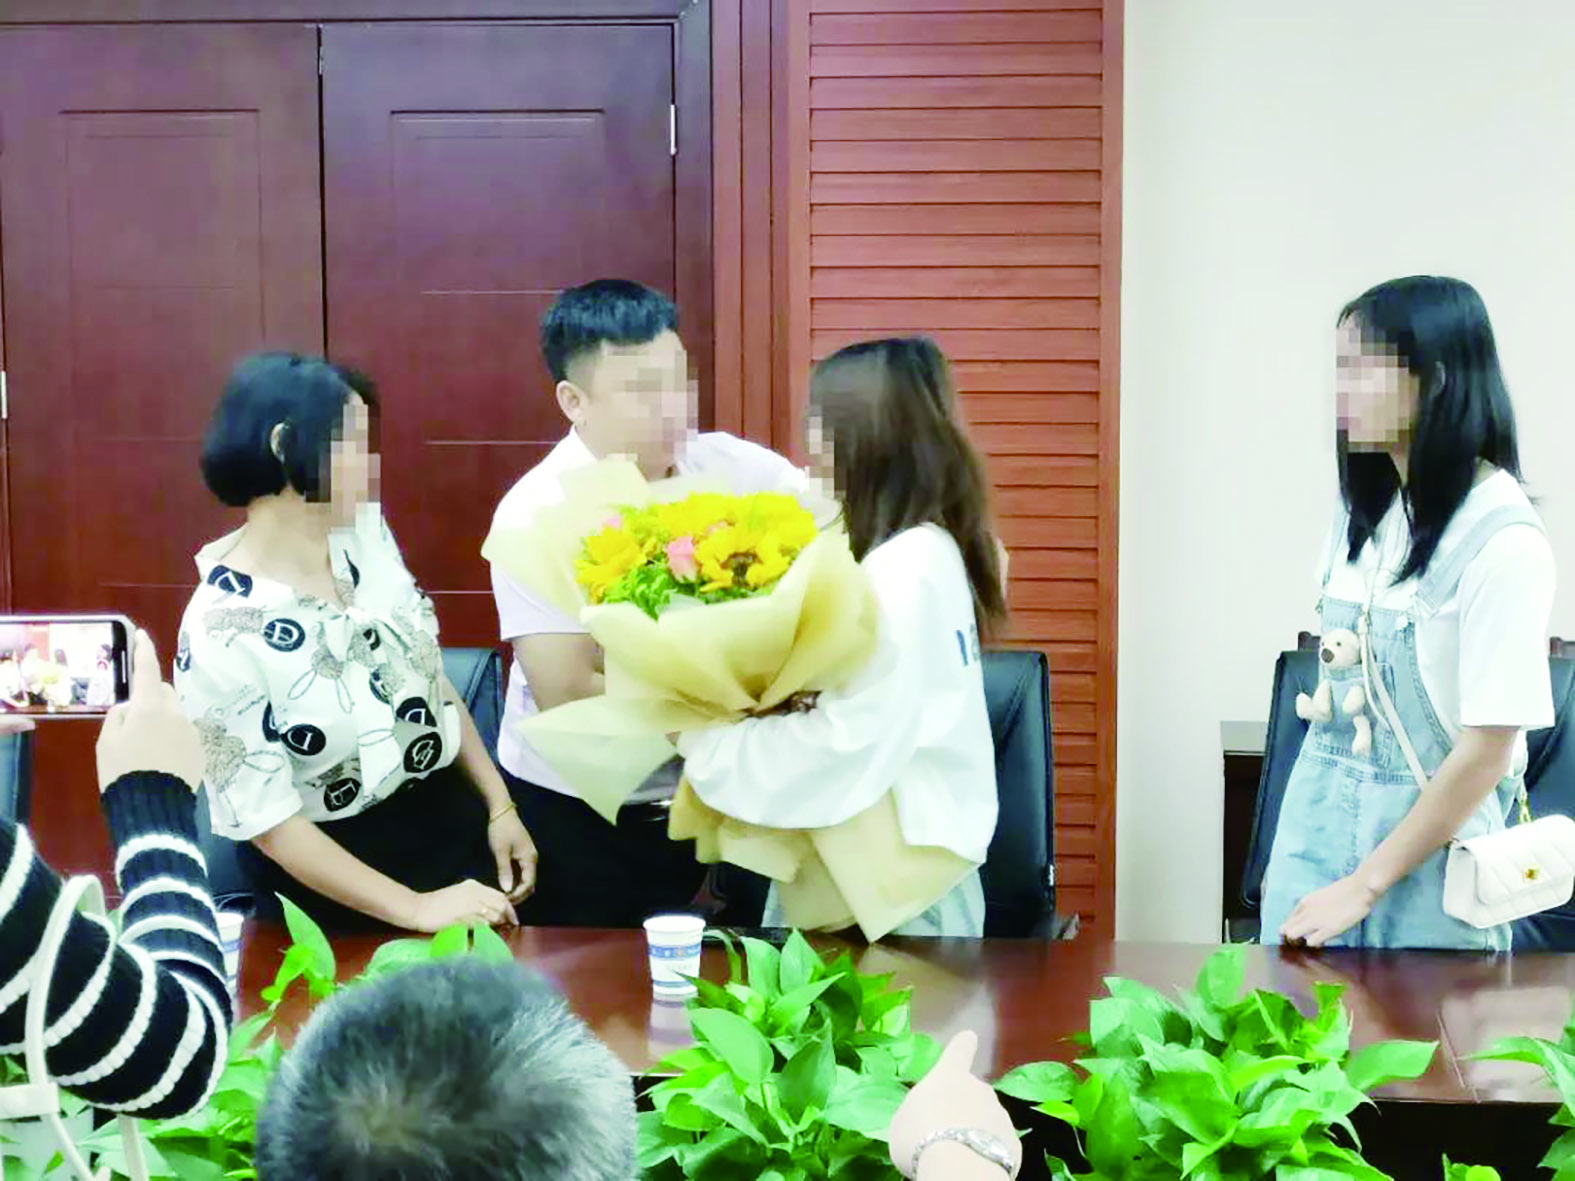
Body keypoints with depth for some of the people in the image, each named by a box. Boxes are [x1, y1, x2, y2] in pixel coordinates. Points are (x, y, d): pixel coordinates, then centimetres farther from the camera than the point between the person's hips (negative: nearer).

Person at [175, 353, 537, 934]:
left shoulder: (364, 532, -3)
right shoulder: (221, 630, -23)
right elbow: (267, 820, -19)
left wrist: (499, 805, 4)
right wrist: (415, 909, -19)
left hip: (453, 818, 6)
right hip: (342, 876, -6)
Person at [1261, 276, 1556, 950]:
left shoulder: (1502, 539, -17)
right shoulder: (1363, 512, 3)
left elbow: (1488, 749, -17)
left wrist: (1365, 885, -13)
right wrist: (1296, 843, 10)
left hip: (1430, 836, -6)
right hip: (1320, 818, 6)